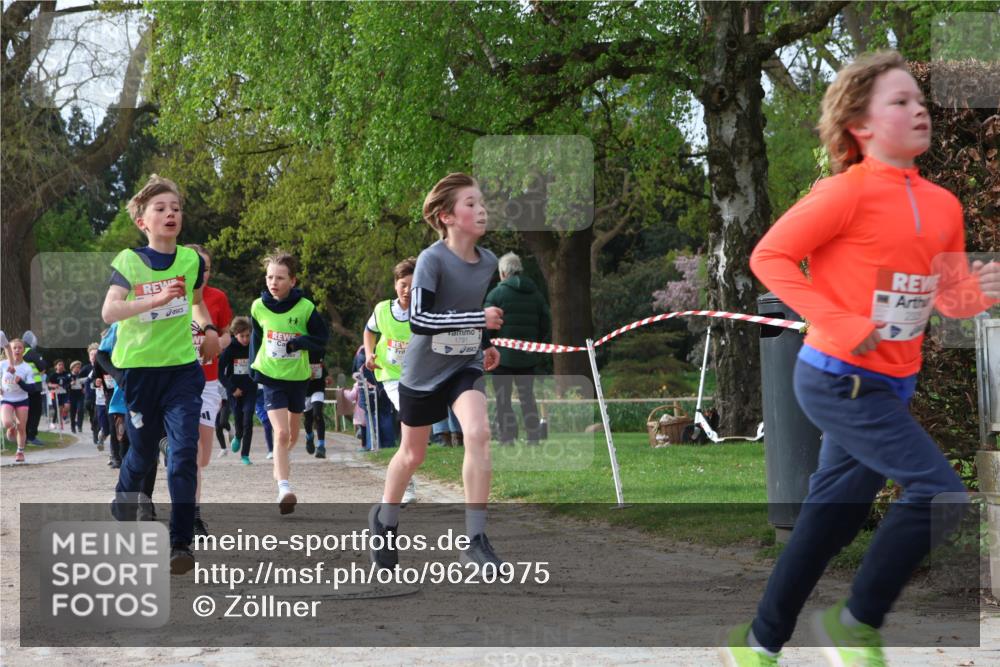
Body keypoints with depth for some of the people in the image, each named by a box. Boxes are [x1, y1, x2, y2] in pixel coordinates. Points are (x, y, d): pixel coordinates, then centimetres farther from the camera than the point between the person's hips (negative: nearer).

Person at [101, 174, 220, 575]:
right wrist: (156, 299, -33)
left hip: (183, 367, 1)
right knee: (143, 453, 12)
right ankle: (124, 502, 46)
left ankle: (181, 543, -10)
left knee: (184, 451, -13)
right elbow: (108, 312, -22)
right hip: (140, 368, -1)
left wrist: (208, 328, 8)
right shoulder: (129, 261, -7)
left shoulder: (191, 260, 2)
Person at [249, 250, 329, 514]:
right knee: (281, 433, -16)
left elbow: (323, 337, -4)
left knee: (292, 434, 19)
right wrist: (254, 365, 11)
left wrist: (300, 342, -21)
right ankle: (284, 489, -19)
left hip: (298, 377, 1)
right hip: (271, 377, -1)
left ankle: (281, 461, 51)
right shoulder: (259, 307, -5)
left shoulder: (305, 308, -12)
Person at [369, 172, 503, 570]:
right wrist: (479, 319, -30)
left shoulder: (489, 262, -1)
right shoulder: (432, 260, -20)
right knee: (413, 454, 12)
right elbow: (418, 319, -29)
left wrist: (485, 344, 8)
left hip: (465, 365, 4)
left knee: (478, 434, -22)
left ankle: (475, 540, -17)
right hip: (423, 370, -3)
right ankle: (384, 519, 42)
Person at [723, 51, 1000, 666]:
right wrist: (838, 324, -21)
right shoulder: (848, 192, -14)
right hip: (840, 380, -8)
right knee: (941, 491, -15)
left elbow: (949, 297, 14)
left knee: (831, 519, 14)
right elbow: (770, 256, -13)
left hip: (892, 385, 8)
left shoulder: (943, 204, 7)